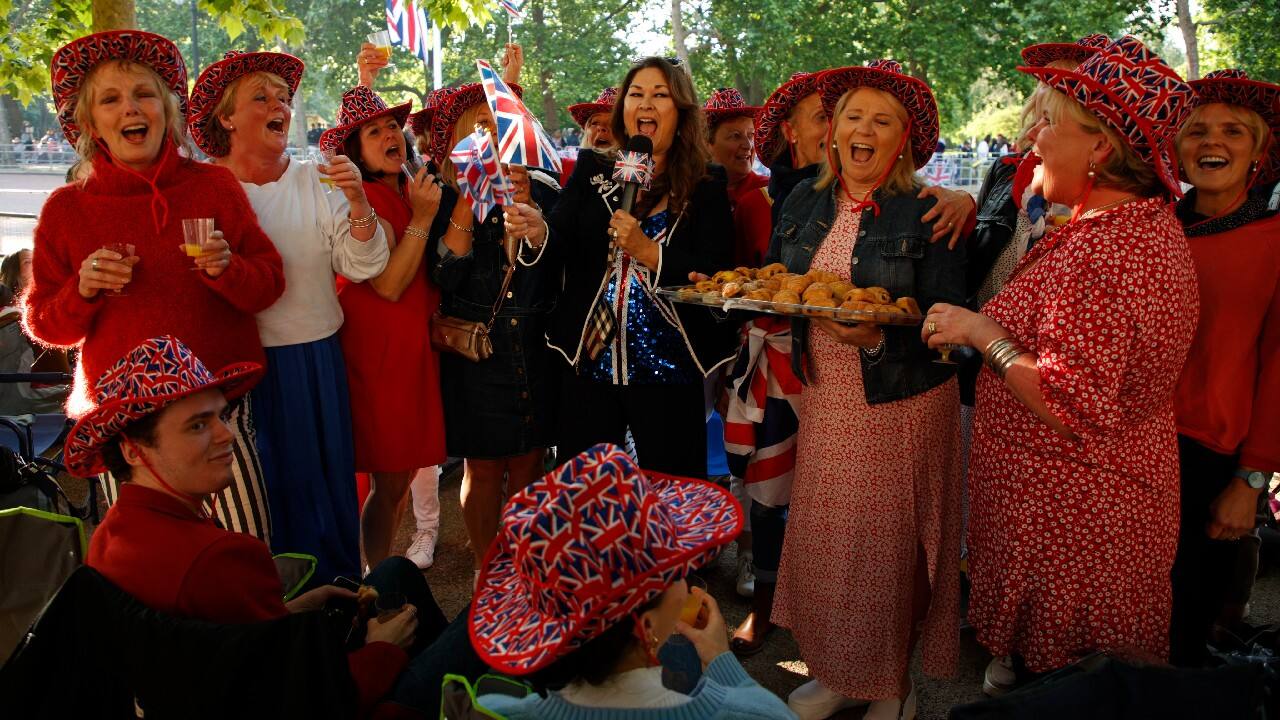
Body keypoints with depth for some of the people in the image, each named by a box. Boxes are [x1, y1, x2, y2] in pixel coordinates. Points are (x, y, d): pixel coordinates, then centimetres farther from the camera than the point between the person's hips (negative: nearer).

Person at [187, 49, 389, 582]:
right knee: (260, 488, 6)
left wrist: (358, 202, -18)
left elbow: (364, 267, -4)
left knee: (323, 482, 11)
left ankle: (334, 590, 30)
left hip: (315, 359, 2)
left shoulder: (316, 181, 3)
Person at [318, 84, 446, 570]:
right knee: (391, 480, -1)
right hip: (377, 346, -8)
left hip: (412, 346, 8)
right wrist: (422, 218, -18)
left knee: (400, 475, 13)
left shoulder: (410, 193, 12)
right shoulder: (362, 198, -11)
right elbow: (389, 284, -20)